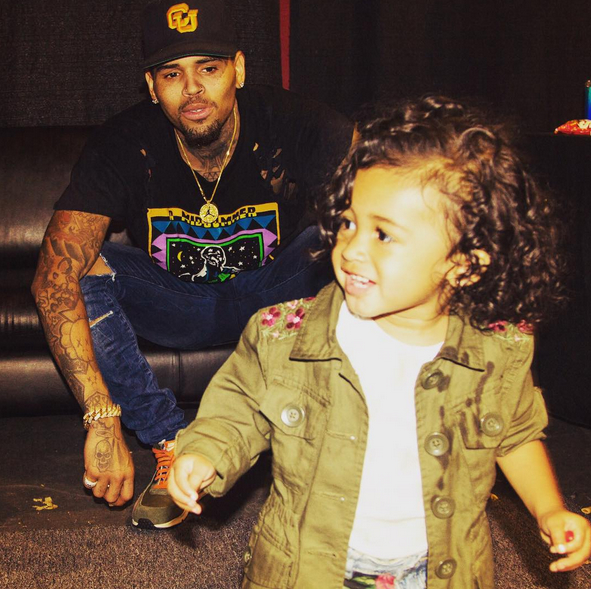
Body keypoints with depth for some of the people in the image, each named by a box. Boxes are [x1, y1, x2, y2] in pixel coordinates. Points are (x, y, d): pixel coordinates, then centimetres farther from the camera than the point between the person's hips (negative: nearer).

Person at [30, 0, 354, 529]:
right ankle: (172, 446, -16)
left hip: (272, 297, 0)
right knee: (82, 264, -27)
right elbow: (54, 277, -31)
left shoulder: (292, 124, -23)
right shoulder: (122, 146, -22)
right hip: (176, 303, 1)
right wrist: (102, 421, -40)